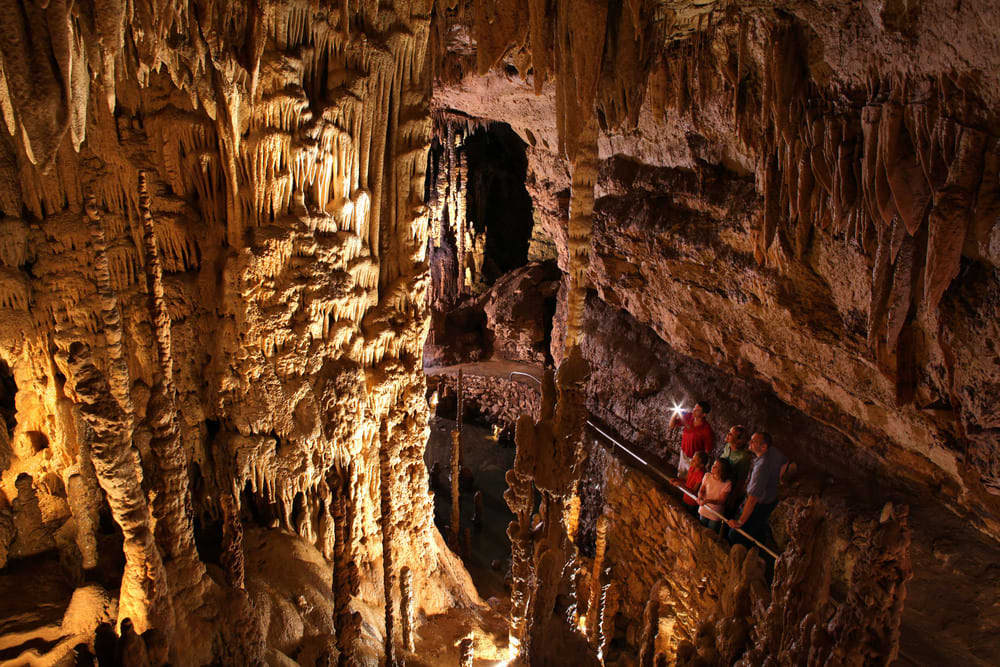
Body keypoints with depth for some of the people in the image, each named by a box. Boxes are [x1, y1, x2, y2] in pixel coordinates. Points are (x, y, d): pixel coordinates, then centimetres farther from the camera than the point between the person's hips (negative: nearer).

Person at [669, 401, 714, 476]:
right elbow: (672, 425, -5)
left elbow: (707, 451, -20)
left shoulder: (707, 431, -32)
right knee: (680, 476, 28)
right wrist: (675, 414, -24)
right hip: (683, 454, 5)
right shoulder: (689, 417, -17)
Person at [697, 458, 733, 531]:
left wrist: (708, 500, -35)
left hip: (716, 515, -3)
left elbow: (721, 501, -20)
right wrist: (700, 497, -24)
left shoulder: (728, 483, -22)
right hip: (703, 511, 4)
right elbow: (701, 490, -1)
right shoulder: (707, 476, -9)